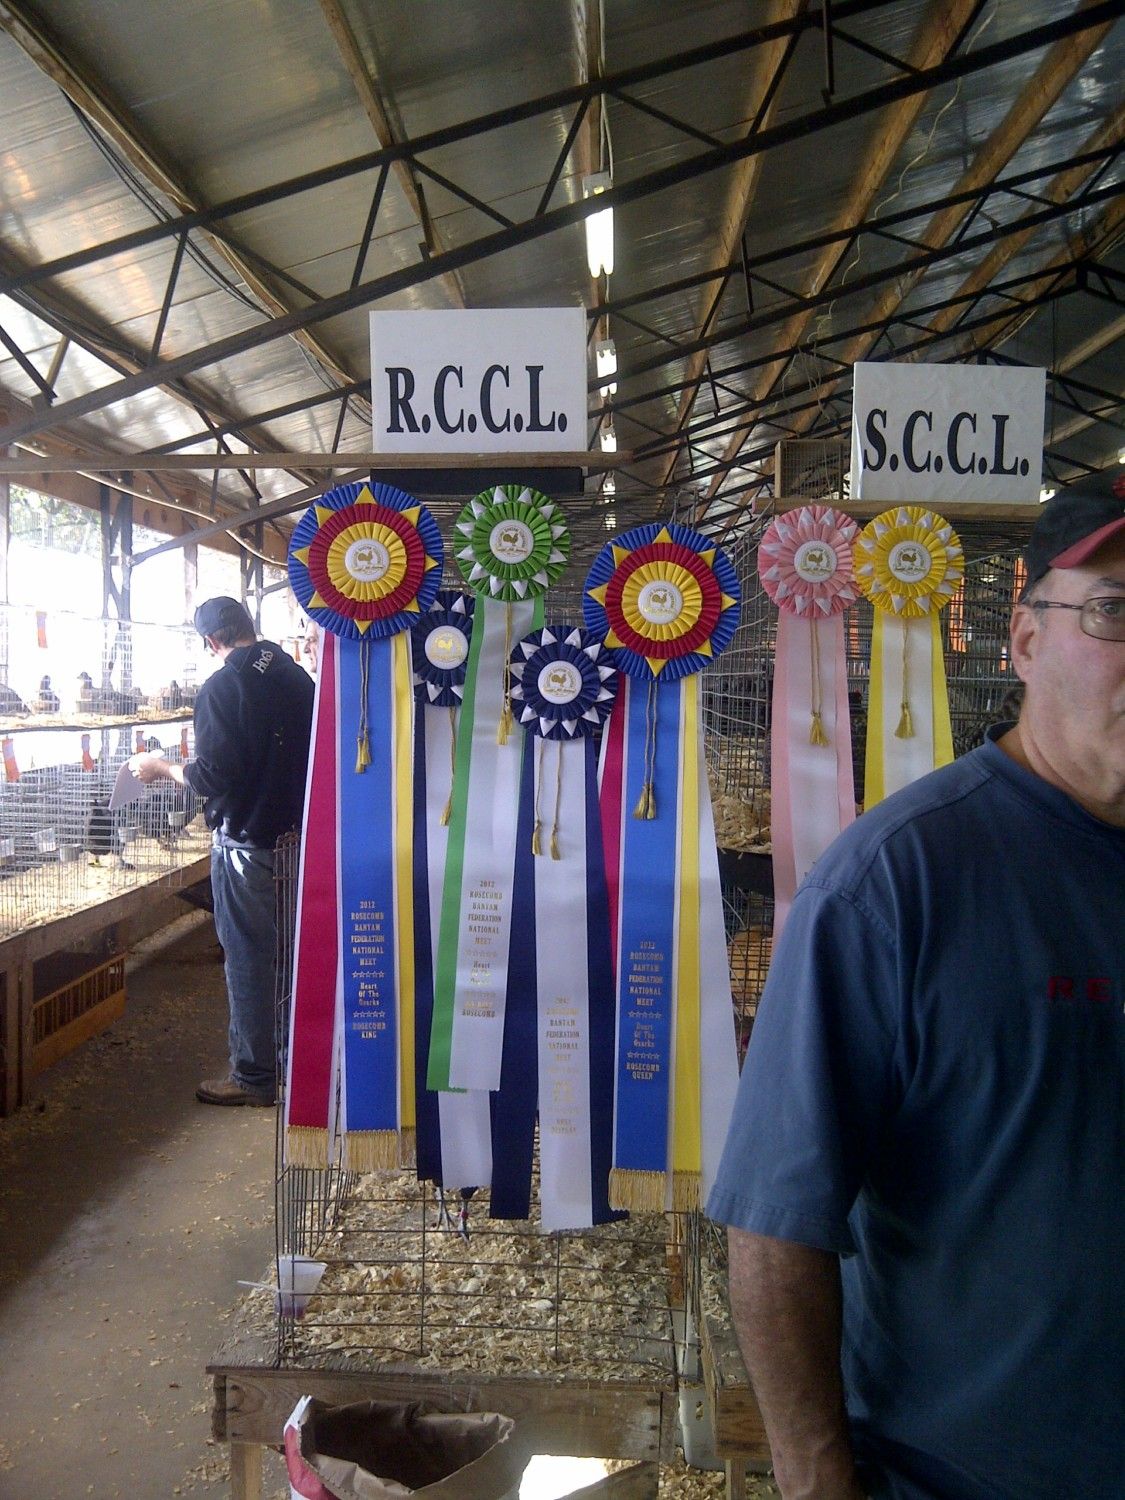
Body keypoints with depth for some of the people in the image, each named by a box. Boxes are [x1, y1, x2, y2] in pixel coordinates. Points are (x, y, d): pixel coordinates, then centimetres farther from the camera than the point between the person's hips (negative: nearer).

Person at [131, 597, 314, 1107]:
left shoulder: (222, 688, -15)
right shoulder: (297, 677, 3)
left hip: (246, 840, -7)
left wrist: (162, 768, -3)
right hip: (294, 832, 7)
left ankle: (254, 1076, 13)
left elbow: (212, 778, -19)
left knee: (248, 956, 3)